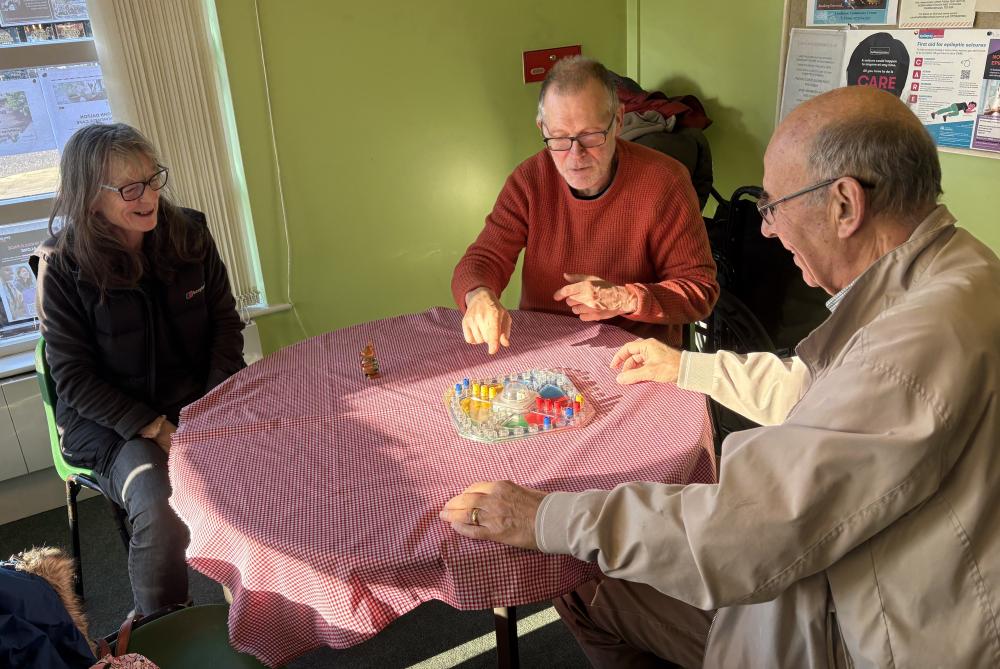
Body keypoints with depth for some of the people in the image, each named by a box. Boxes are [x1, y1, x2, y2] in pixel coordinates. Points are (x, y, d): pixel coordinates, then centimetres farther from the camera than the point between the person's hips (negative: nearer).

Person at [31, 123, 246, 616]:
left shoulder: (189, 234, -2)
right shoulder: (62, 267, -11)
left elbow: (225, 323, 4)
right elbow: (74, 377, -8)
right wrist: (154, 429, -18)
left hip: (198, 402, 3)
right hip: (109, 420, -3)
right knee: (160, 509, -30)